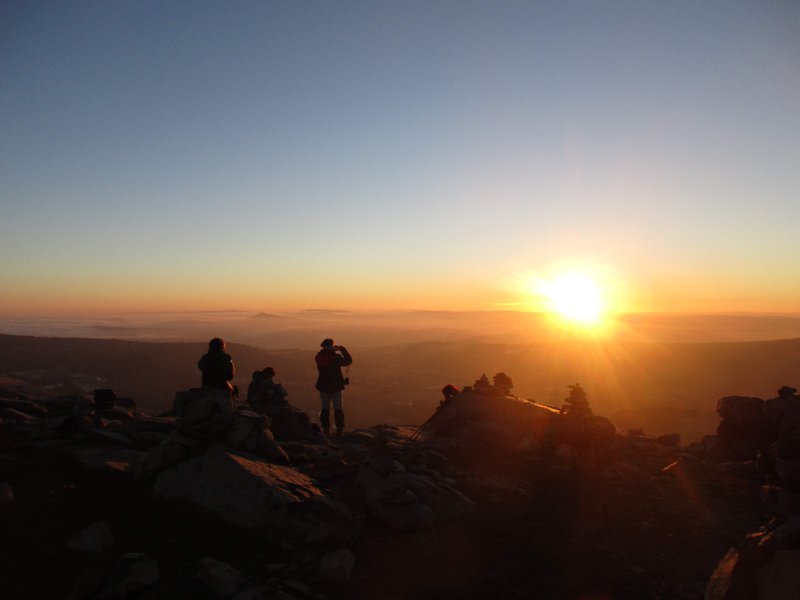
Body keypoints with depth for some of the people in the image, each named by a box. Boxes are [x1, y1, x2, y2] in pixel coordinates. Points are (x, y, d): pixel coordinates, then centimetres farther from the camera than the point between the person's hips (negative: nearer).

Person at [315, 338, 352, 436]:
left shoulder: (319, 357, -3)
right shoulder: (335, 356, -17)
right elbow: (348, 361, -9)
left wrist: (333, 351, 15)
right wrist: (343, 350, 1)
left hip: (323, 387, 4)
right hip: (336, 386, -4)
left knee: (325, 408, 13)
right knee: (338, 408, 7)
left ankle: (325, 429, 13)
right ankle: (339, 429, 6)